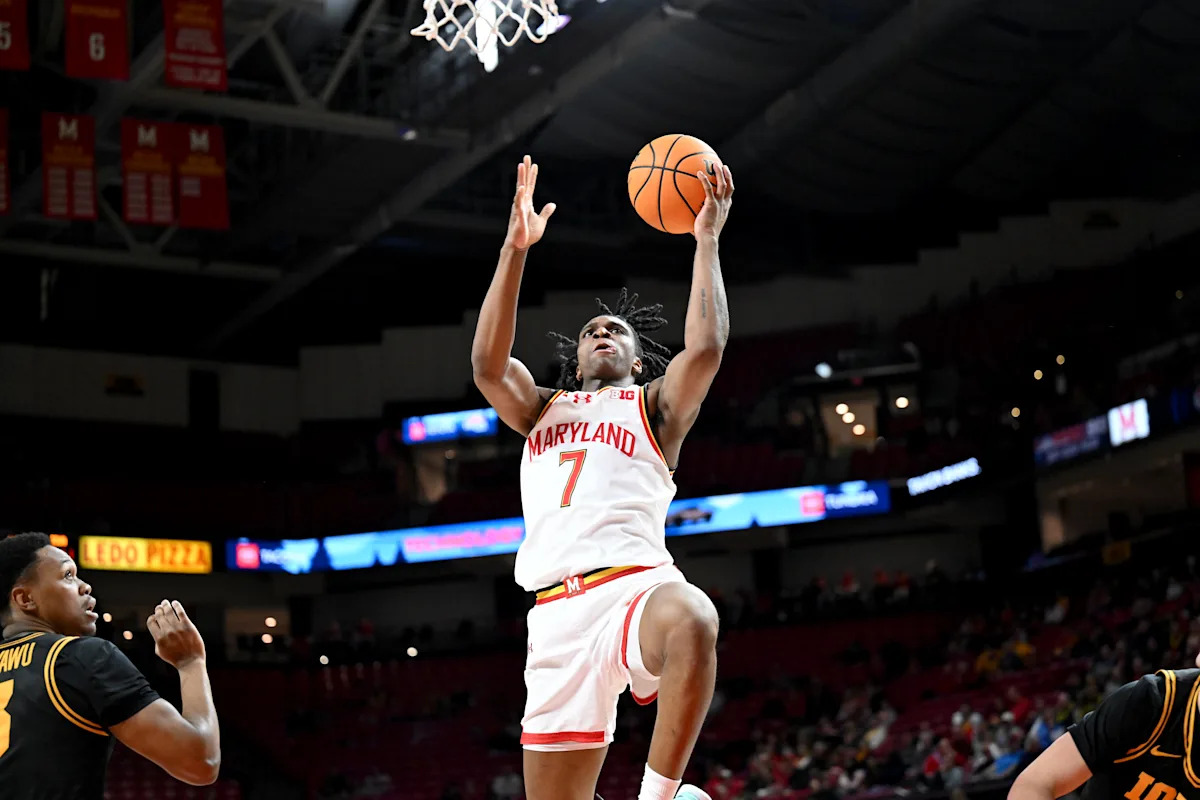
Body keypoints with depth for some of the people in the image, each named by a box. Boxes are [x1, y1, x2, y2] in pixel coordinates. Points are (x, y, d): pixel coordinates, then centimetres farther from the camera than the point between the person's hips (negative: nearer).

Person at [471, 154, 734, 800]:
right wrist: (515, 250, 7)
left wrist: (707, 240, 7)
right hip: (556, 611, 4)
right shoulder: (543, 410, 29)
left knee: (691, 621, -40)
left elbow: (706, 346, 1)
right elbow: (487, 362, 10)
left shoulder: (654, 406, 20)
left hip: (633, 586, -3)